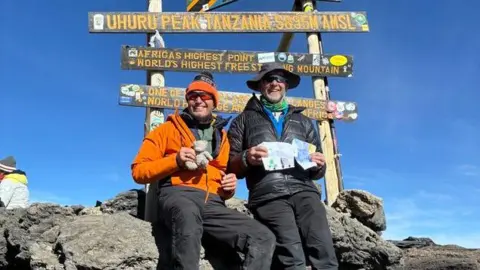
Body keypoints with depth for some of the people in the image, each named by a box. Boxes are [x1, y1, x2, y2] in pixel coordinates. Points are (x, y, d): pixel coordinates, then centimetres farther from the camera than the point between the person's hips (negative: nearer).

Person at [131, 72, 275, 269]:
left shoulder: (221, 137, 29)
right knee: (188, 213, -42)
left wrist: (229, 188, 10)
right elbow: (139, 171, 10)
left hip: (213, 203, 4)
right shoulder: (168, 129, 17)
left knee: (264, 238, -19)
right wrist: (175, 161, -6)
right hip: (178, 194, -4)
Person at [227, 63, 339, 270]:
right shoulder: (244, 120, 20)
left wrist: (319, 166, 3)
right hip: (269, 197, -2)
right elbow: (231, 167, 12)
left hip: (305, 191, 3)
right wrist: (246, 159, -9)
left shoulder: (303, 121, 28)